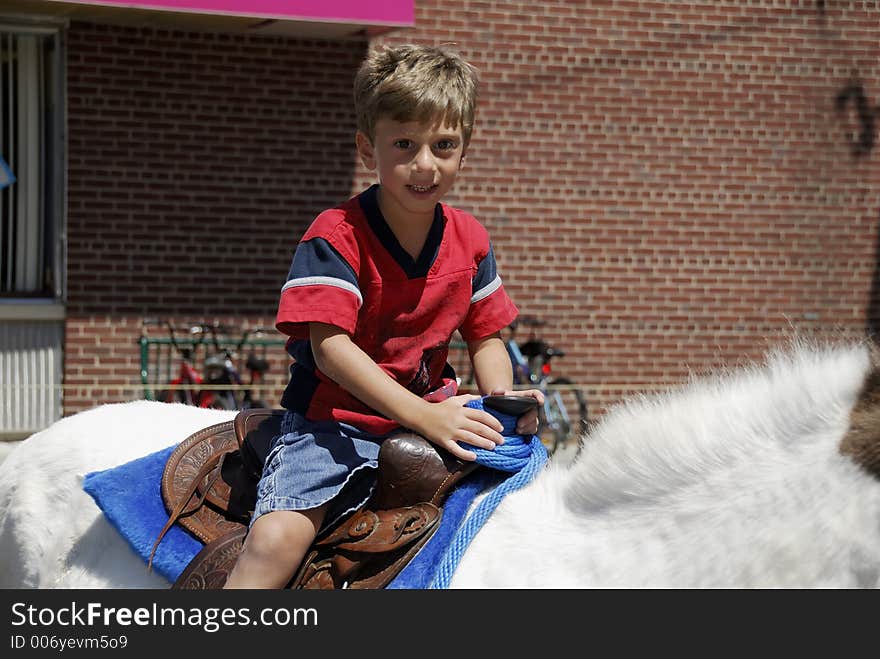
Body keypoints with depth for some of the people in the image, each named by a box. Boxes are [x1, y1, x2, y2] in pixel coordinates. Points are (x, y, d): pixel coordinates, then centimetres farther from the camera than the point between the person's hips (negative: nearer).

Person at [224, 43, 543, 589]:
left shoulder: (469, 240, 5)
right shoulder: (336, 237, -13)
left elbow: (485, 337, 12)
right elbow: (330, 345, -21)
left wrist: (502, 399, -10)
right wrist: (422, 415, -29)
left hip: (432, 414, 6)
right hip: (335, 421, -6)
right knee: (275, 540, -27)